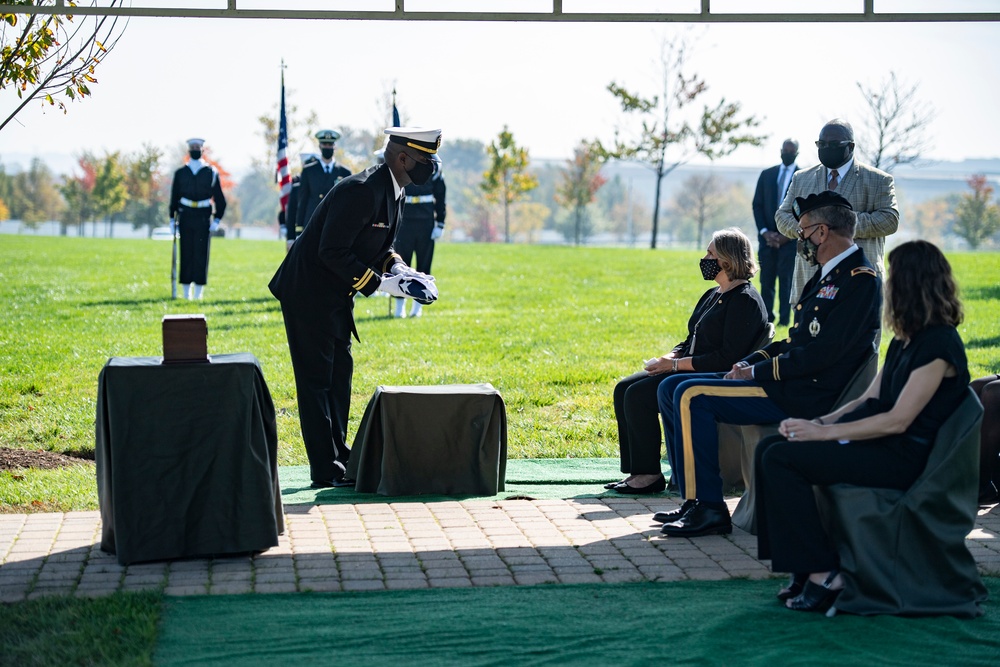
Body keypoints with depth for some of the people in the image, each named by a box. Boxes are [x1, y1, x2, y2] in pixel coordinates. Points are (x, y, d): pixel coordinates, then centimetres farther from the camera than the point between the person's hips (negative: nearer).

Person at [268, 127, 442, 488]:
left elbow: (378, 248, 17)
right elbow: (332, 253, -26)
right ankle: (326, 470, 0)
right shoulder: (361, 191, -25)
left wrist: (396, 268, -3)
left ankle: (338, 455, 25)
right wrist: (380, 283, -23)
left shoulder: (390, 191, 6)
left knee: (340, 374, 15)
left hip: (334, 296, 10)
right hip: (309, 293, -10)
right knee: (316, 379, -4)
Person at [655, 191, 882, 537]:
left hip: (808, 396, -10)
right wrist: (751, 362, 4)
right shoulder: (827, 275, 18)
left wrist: (758, 372, -15)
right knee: (671, 389, 5)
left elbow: (823, 353, -21)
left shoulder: (860, 279, -13)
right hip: (788, 383, 10)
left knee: (693, 396, -22)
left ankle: (709, 508, -15)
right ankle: (693, 498, 5)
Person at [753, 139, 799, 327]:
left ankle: (784, 319, 0)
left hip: (790, 238, -3)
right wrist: (765, 232, -3)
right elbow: (757, 205, 9)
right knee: (766, 280, 2)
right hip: (767, 236, 3)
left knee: (786, 280, -3)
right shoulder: (766, 174, 11)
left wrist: (788, 235, -9)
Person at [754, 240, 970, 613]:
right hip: (877, 444, 10)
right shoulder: (905, 341, 16)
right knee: (769, 449, -3)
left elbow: (898, 420, -20)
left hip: (904, 458, -10)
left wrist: (825, 432, -16)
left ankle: (823, 575, -15)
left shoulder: (938, 345, -15)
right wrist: (820, 422, -2)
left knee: (782, 459, -21)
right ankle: (804, 568, -4)